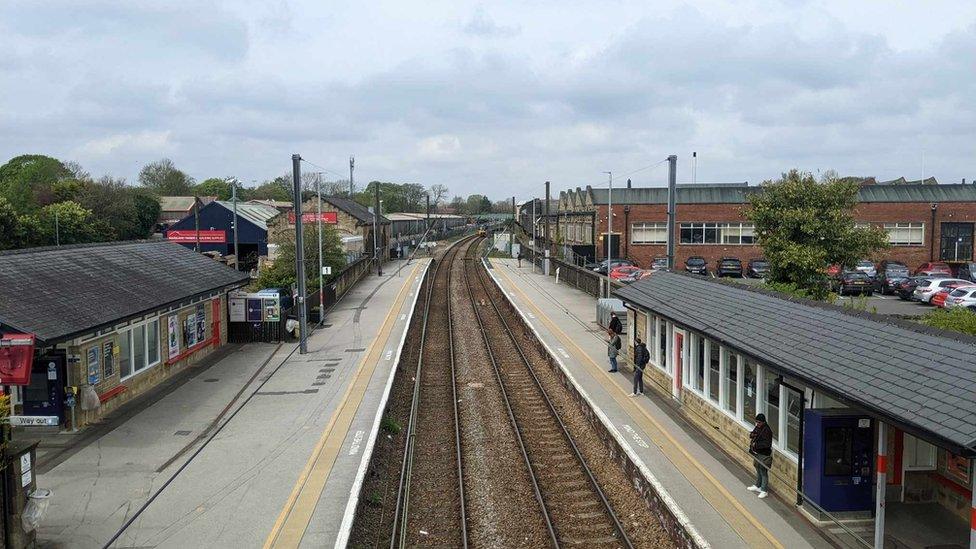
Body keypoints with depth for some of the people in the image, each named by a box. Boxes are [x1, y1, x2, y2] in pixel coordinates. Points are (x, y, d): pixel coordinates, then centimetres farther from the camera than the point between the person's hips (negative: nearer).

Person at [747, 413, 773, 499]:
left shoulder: (767, 431, -23)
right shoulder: (758, 427, 4)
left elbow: (767, 444, -27)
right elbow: (753, 433, 18)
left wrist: (756, 444, -24)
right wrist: (752, 435, -5)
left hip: (764, 455, -9)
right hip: (757, 453, 9)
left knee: (763, 472, 1)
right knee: (758, 471, 23)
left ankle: (764, 491, 11)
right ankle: (757, 486, 38)